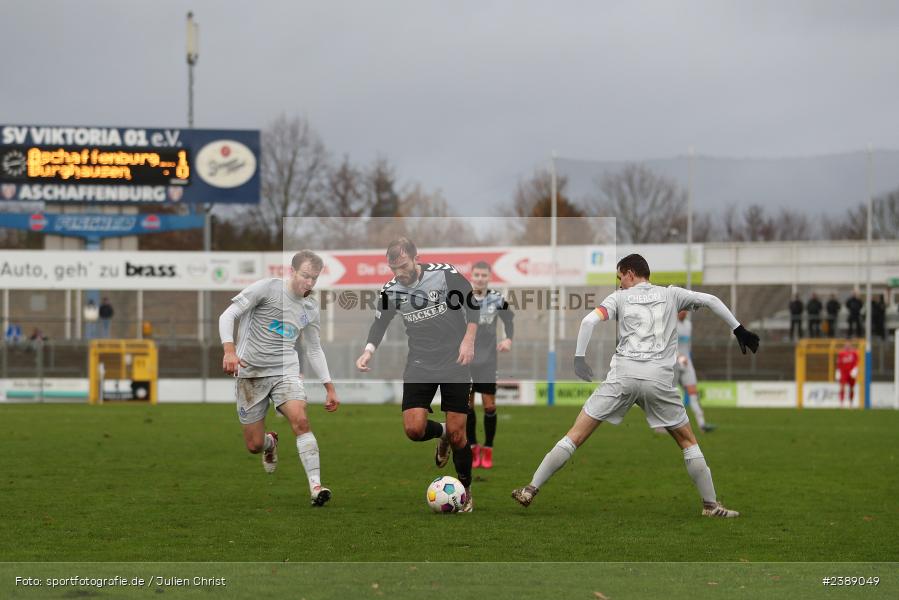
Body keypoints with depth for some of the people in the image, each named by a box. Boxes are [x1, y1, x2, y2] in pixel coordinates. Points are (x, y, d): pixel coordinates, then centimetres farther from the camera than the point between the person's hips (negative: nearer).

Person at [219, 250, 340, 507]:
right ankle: (271, 443, 39)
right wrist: (229, 350, -26)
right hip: (251, 372, -3)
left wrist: (329, 387, 16)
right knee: (254, 445, 1)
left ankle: (316, 486, -27)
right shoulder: (267, 288, -7)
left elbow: (314, 350, 21)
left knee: (300, 420, -26)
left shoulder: (311, 309, 9)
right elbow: (227, 316, -10)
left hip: (286, 371, 3)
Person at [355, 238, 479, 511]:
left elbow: (473, 304, -3)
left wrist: (468, 340, -13)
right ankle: (441, 433, 23)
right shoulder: (390, 290, -4)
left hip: (454, 362, -3)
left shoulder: (445, 274, -14)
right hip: (420, 364, 3)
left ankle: (465, 490, 18)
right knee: (414, 429, -13)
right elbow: (380, 322, 9)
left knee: (457, 433, -4)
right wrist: (368, 351, -9)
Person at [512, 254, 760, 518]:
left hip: (623, 375, -1)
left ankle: (530, 490, 1)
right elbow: (711, 300, 14)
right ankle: (711, 504, 15)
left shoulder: (620, 297, 12)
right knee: (688, 441, 18)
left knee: (576, 435, 3)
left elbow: (589, 320, -3)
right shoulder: (670, 294, 17)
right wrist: (739, 330, 20)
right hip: (659, 378, 1)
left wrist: (579, 358, 1)